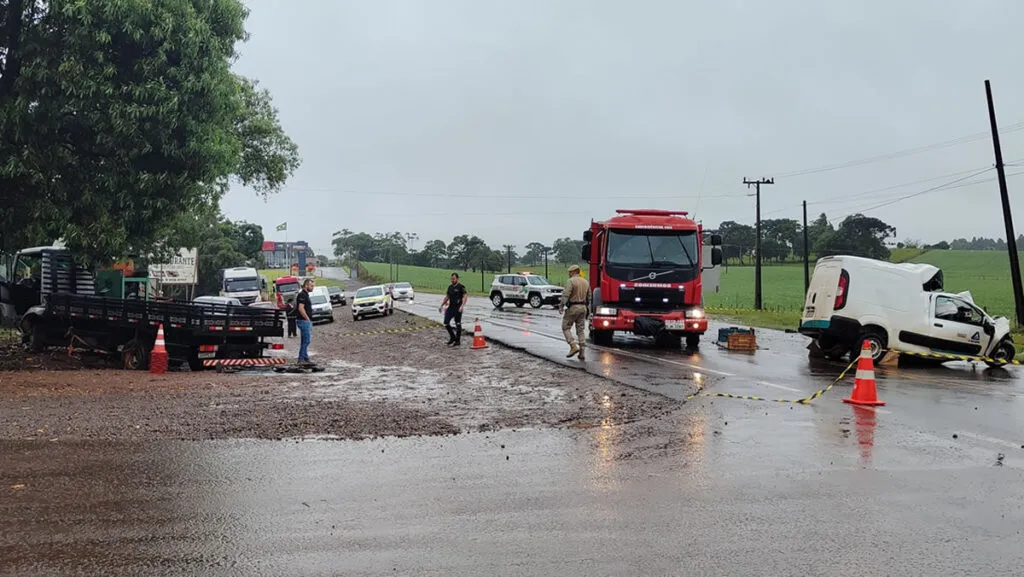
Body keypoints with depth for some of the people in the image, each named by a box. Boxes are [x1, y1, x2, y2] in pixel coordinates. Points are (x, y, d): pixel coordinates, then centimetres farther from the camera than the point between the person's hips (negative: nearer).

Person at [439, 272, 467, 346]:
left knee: (458, 324, 0)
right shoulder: (450, 287, 14)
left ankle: (457, 340, 9)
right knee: (446, 322, 2)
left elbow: (464, 297, -14)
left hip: (458, 308, -6)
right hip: (450, 307, 7)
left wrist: (462, 306, -27)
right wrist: (442, 305, 18)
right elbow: (447, 297, 22)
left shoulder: (461, 287, -6)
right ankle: (452, 337, 20)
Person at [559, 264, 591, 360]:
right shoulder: (586, 282, 13)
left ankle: (573, 347, -10)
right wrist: (588, 310, 22)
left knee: (566, 327, 4)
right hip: (583, 307, 7)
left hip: (572, 307, -7)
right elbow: (588, 297, 16)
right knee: (581, 330, 8)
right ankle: (581, 353, 6)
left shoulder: (570, 281, -10)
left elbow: (565, 295, -18)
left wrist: (561, 307, -17)